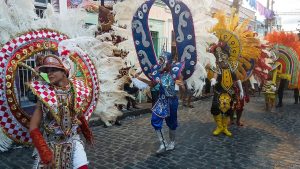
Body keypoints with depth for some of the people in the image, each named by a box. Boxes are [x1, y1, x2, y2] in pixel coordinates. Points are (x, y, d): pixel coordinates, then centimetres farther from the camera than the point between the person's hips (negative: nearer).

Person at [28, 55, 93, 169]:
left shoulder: (76, 90, -7)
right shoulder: (44, 93, -15)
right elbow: (33, 128, -13)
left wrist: (88, 134, 23)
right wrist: (46, 154, -20)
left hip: (73, 141, 2)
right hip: (49, 144, -1)